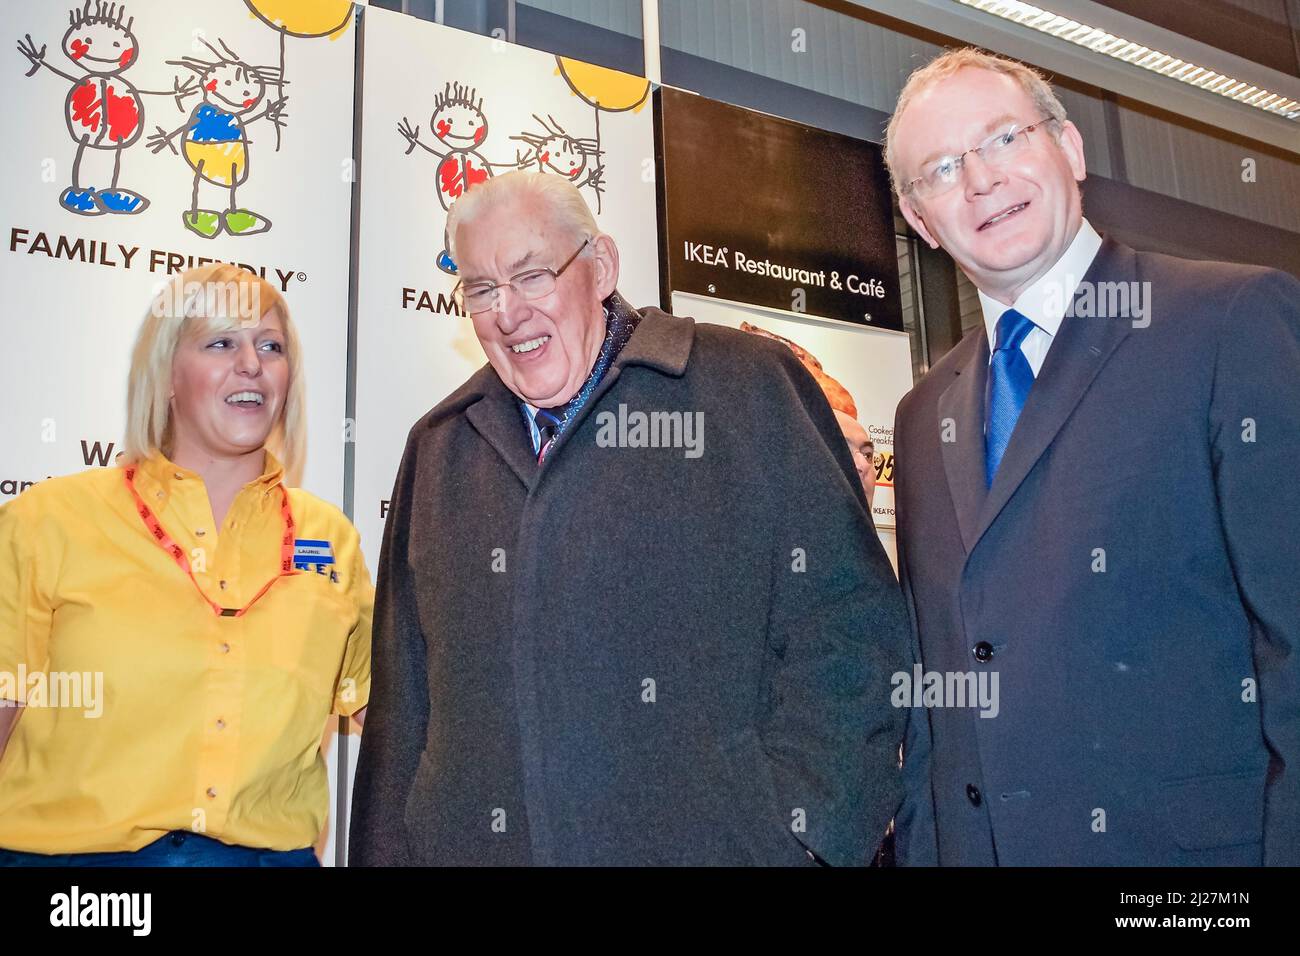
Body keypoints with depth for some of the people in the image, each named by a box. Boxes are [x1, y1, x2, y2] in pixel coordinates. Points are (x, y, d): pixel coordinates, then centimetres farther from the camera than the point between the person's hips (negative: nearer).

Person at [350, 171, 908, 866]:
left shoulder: (750, 388, -4)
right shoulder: (437, 449, 10)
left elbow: (844, 628, -10)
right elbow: (402, 698, 12)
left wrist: (797, 831, -17)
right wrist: (385, 851, 6)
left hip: (712, 841, -3)